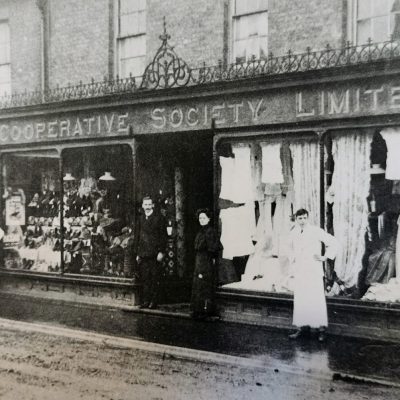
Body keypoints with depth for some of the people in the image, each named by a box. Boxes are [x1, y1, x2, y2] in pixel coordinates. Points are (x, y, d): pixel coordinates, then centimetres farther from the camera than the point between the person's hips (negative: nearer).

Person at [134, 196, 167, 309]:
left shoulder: (159, 218, 1)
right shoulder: (140, 218, 14)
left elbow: (163, 236, -2)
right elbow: (137, 236, 16)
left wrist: (161, 252, -9)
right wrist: (137, 253, 11)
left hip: (155, 254, -4)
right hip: (143, 254, 4)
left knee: (154, 279, -1)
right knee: (144, 278, 4)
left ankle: (153, 302, 4)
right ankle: (145, 301, 11)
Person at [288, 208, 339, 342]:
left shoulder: (316, 231, -7)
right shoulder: (293, 233, 9)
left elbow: (333, 242, -2)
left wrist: (325, 257, -4)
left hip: (314, 270, -5)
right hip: (299, 271, 5)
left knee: (317, 299, -5)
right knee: (300, 300, 4)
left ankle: (322, 328, 3)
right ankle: (303, 327, 12)